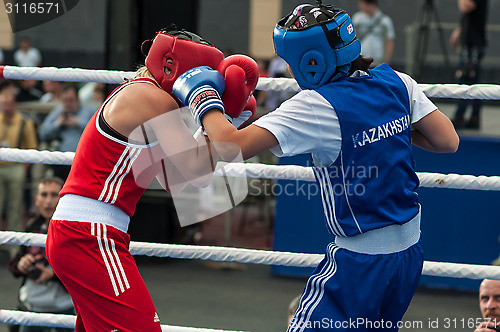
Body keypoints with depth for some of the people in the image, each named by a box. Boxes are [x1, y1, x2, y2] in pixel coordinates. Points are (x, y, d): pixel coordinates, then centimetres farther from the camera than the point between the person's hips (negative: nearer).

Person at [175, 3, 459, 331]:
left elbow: (231, 146, -23)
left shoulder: (318, 106, -19)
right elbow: (448, 141, 4)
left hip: (361, 260, -7)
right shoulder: (398, 82, -1)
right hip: (410, 251, 7)